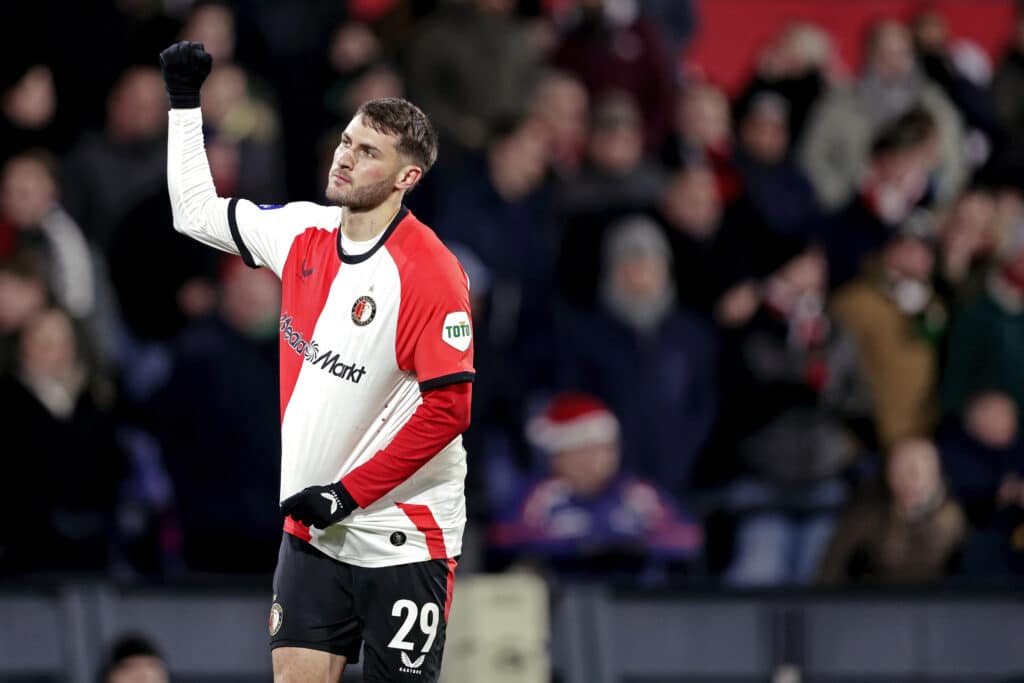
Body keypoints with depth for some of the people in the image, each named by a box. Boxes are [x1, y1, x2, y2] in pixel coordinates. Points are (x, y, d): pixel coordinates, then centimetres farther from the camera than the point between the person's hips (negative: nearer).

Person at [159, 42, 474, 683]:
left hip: (403, 539, -6)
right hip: (313, 532, 6)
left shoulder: (431, 273, -16)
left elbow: (447, 409, -18)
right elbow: (197, 211, 20)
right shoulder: (303, 232, 4)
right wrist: (185, 100, 15)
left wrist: (350, 494, -17)